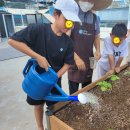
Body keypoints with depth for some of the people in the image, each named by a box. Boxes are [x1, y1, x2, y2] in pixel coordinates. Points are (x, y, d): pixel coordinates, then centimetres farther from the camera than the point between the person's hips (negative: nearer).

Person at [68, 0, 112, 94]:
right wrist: (76, 58, -21)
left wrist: (98, 50, -3)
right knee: (74, 92, 9)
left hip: (89, 61, 4)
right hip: (74, 61, -4)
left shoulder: (95, 18, 3)